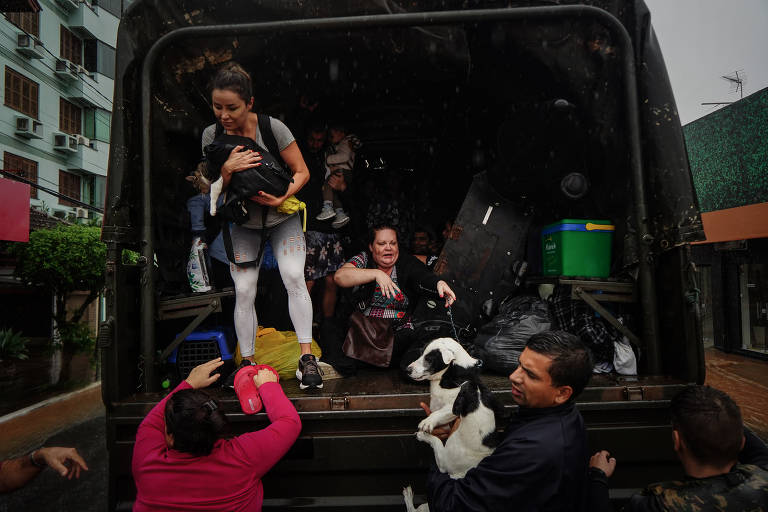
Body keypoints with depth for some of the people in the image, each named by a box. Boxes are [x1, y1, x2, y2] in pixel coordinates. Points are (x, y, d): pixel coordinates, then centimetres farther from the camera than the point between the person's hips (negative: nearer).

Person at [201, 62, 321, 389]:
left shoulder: (272, 128, -15)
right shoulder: (212, 135, -6)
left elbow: (302, 172, -10)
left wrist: (281, 199, -27)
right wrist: (228, 168, -24)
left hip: (283, 218, -2)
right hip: (242, 222, 3)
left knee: (294, 277, -20)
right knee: (244, 291, -4)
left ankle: (307, 358, -13)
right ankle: (247, 363, 11)